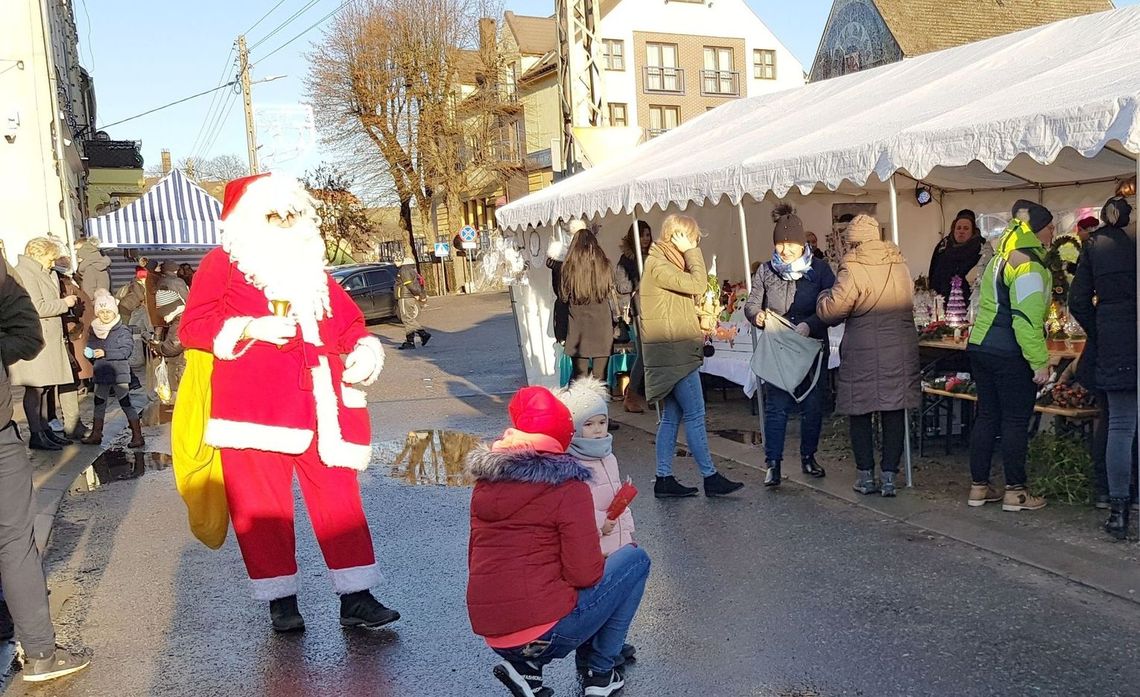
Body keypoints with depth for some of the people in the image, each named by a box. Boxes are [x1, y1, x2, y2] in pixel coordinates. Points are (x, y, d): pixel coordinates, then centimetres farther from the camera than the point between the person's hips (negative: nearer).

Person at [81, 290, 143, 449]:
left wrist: (105, 353, -21)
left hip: (119, 373, -7)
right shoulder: (95, 330, 9)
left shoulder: (123, 330, -10)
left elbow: (126, 351, -18)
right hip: (101, 374, 7)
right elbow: (90, 348, 17)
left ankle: (137, 436, -2)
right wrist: (91, 353, -5)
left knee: (126, 403, -6)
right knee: (99, 404, 16)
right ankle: (96, 435, 30)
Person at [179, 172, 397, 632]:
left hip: (316, 404, 4)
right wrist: (250, 329, -15)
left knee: (339, 497, 2)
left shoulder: (310, 267, 19)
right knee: (263, 506, 3)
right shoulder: (224, 263, 5)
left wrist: (364, 350, 2)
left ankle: (356, 598, 8)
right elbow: (192, 327, -3)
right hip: (253, 407, -3)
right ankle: (281, 602, 16)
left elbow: (348, 319, 22)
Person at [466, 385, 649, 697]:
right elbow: (585, 575, -14)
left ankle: (526, 665, 13)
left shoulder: (486, 482, 7)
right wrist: (604, 559, 8)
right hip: (547, 633, -6)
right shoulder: (568, 487, -11)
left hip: (492, 636, 6)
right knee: (636, 559, 10)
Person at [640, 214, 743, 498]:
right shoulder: (659, 266, -13)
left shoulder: (664, 263, 19)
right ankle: (710, 477, 3)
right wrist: (691, 251, -12)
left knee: (671, 417, 9)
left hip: (672, 353, 10)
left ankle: (664, 479, 12)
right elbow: (698, 284, -22)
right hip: (674, 353, -10)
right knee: (695, 415, -4)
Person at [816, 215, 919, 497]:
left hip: (863, 352, -4)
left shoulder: (853, 269, -13)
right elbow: (908, 302, 16)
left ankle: (866, 475, 14)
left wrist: (823, 296, 4)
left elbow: (832, 310, -16)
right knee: (894, 412, 9)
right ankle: (890, 476, 12)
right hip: (901, 351, 5)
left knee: (860, 411, 9)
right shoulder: (900, 264, 6)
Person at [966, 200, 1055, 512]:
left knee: (986, 416, 12)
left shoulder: (1000, 258, 14)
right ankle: (1015, 492, 10)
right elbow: (1027, 319, -20)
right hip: (1010, 354, -9)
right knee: (1016, 421, 1)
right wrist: (1040, 362, -17)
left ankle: (979, 486, 18)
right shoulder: (1029, 265, -14)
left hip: (980, 346, 9)